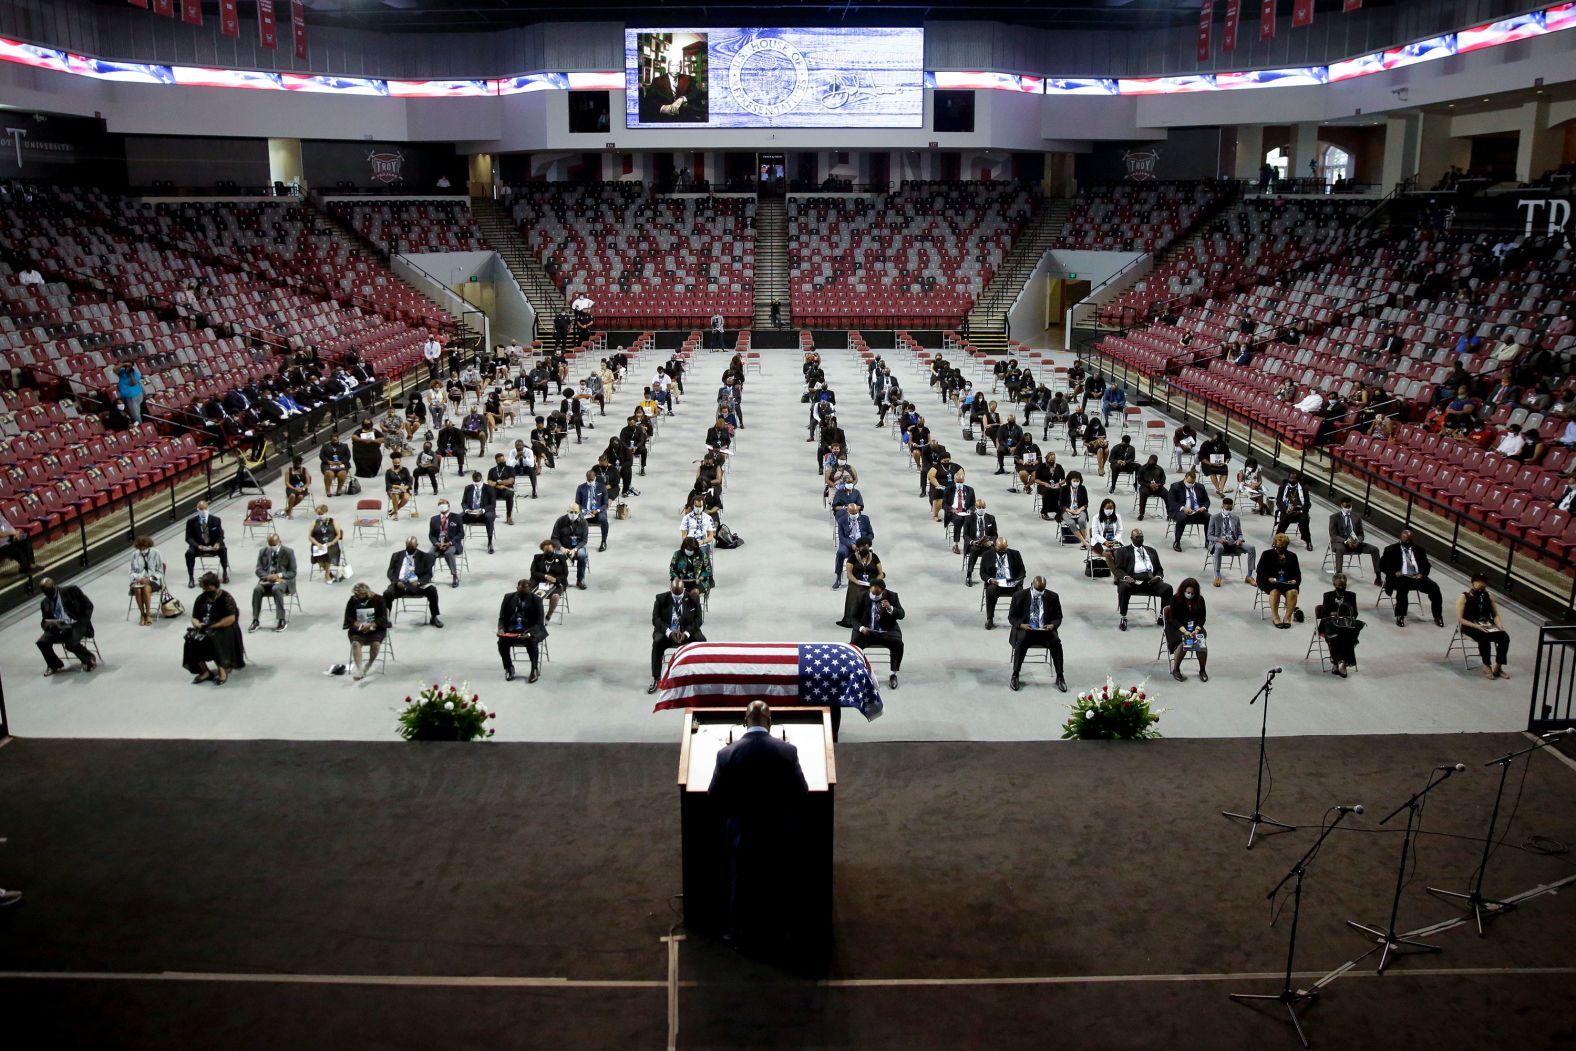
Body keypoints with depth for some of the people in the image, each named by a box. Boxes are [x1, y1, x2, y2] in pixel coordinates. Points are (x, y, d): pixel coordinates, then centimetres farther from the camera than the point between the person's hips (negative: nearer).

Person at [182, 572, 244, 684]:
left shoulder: (226, 598, -5)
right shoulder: (201, 598, 13)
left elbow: (231, 618, -15)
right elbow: (194, 618, 15)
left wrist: (212, 625, -20)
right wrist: (198, 625, -10)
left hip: (223, 629, -5)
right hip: (205, 629, 5)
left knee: (214, 639, -37)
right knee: (191, 639, -25)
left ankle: (222, 671, -23)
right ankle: (205, 671, -15)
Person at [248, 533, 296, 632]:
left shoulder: (288, 552, -1)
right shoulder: (263, 552, 9)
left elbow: (292, 572, -3)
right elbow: (259, 570, 4)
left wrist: (279, 575, -22)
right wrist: (268, 577, -18)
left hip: (283, 580, -3)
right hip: (266, 579, 3)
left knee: (276, 589, -37)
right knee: (257, 589, -28)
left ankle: (281, 620, -33)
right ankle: (255, 620, -24)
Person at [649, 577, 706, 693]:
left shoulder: (693, 598, -1)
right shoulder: (661, 599, -2)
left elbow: (698, 619, -4)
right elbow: (656, 619, -7)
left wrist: (686, 633, -21)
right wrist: (669, 632, -23)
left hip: (687, 632, 1)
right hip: (666, 632, 0)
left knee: (702, 641, -28)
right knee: (657, 642, -32)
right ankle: (656, 678, -25)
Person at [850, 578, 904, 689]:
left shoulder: (892, 596, -2)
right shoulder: (862, 597, -2)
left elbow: (901, 615, -6)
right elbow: (854, 617, 1)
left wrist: (890, 609, -27)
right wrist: (861, 628, -19)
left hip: (887, 631, 0)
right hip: (866, 630, 0)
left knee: (898, 644, -29)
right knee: (854, 645, -28)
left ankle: (893, 674, -13)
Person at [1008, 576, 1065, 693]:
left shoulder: (1053, 597, 2)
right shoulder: (1019, 596, -1)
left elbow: (1058, 617, 10)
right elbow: (1012, 616, 4)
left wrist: (1053, 625, -13)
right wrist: (1021, 625, -17)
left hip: (1045, 630, 1)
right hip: (1025, 629, -1)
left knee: (1056, 642, -29)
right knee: (1021, 641, -34)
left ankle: (1060, 677, -16)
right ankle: (1015, 676, -22)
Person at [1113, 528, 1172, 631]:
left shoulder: (1151, 551, 27)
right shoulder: (1123, 551, 16)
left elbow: (1159, 569, 23)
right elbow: (1117, 569, 6)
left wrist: (1158, 576, -1)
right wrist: (1126, 577, -16)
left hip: (1150, 580, 3)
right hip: (1133, 579, -3)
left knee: (1167, 588, -23)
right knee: (1123, 587, -36)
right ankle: (1123, 618, -21)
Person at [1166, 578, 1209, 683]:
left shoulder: (1200, 600, -4)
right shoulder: (1175, 599, -13)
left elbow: (1202, 618, 1)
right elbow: (1173, 619, -14)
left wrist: (1197, 629, -19)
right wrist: (1185, 631, -27)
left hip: (1194, 627, 3)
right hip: (1176, 627, -3)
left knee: (1202, 642, -26)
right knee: (1183, 642, -32)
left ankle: (1203, 670, -6)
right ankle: (1175, 670, -12)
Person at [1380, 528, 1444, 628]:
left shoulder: (1418, 549, 16)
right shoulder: (1391, 549, 6)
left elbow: (1427, 565, 15)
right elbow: (1382, 565, 1)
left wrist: (1422, 574, -7)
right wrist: (1394, 572, -14)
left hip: (1417, 577, 4)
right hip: (1401, 578, -4)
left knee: (1434, 587, -20)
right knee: (1403, 587, -37)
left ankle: (1437, 617, -7)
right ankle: (1400, 617, -26)